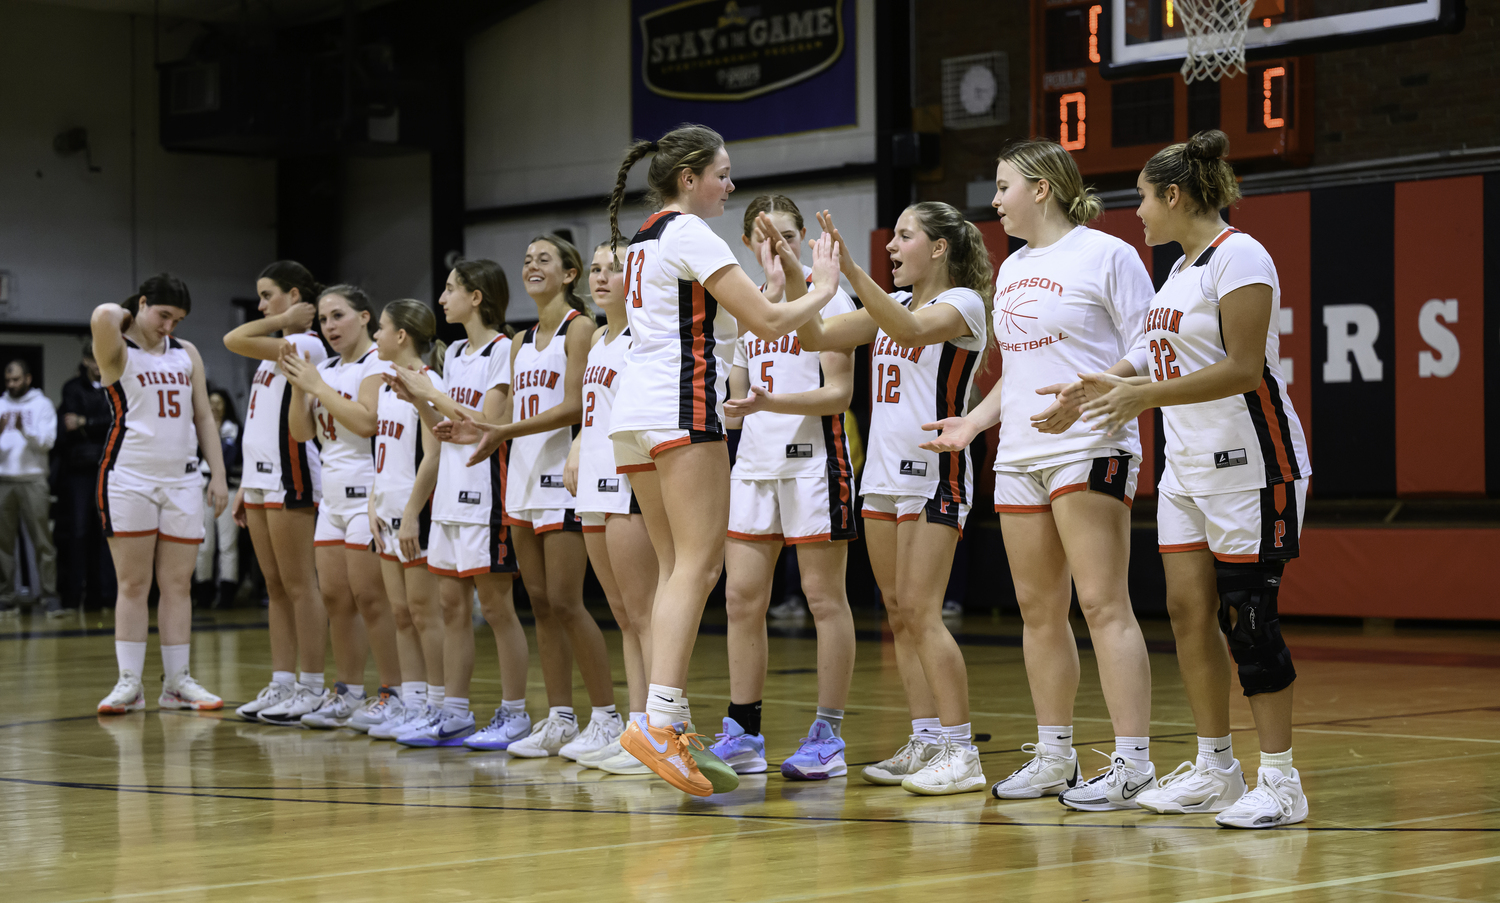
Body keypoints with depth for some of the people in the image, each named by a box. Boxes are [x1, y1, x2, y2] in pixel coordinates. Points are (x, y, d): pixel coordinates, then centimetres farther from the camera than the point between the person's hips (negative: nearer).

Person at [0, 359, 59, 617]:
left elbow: (47, 441, -4)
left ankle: (50, 596, -5)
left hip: (33, 481, -3)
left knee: (42, 541, -5)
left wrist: (24, 430, -19)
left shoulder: (41, 404, 6)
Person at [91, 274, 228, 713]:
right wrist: (124, 316, -3)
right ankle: (129, 683, 0)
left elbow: (203, 416, 15)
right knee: (133, 584, -4)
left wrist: (218, 474, 8)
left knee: (178, 584, 4)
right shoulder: (119, 351, -2)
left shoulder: (186, 354, 14)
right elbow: (102, 317, -25)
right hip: (129, 479, -4)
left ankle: (177, 682, 8)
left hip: (181, 480, 4)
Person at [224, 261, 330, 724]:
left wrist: (285, 320, -8)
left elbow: (234, 340, -21)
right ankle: (282, 684, 14)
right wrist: (244, 485, 19)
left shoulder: (306, 346, -10)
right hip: (261, 478, 10)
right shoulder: (275, 349, 19)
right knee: (275, 587, 10)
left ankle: (312, 689, -3)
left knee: (299, 585, -6)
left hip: (289, 477, -10)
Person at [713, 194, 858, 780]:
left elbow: (839, 393, -11)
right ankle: (743, 734, 9)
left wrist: (768, 403, -23)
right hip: (754, 462, 6)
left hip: (812, 462, -6)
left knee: (824, 599, -2)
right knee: (741, 598, 3)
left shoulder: (828, 299, -4)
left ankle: (828, 736, 2)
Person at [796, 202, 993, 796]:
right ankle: (926, 742, 13)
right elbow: (815, 338, 11)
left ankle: (960, 751, -11)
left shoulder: (963, 304, -7)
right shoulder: (892, 305, 16)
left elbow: (910, 329, -28)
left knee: (921, 612, -13)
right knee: (898, 614, 8)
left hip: (934, 474, -8)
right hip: (883, 473, 8)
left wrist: (849, 269, -36)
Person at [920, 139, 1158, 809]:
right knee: (1038, 610, 9)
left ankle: (1132, 762, -12)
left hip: (1088, 452, -8)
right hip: (1020, 457, 8)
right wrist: (974, 422, 17)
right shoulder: (1012, 269, 19)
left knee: (1102, 605, -12)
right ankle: (1054, 757, 18)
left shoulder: (1106, 255, -5)